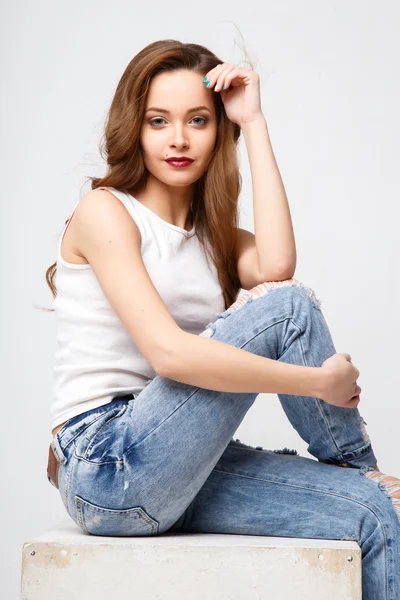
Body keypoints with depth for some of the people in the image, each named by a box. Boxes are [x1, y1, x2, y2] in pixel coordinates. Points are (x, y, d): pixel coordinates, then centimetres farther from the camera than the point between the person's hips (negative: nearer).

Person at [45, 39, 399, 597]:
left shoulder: (210, 232, 17)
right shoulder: (104, 211, -5)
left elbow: (274, 266, -9)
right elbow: (168, 351, -19)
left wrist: (254, 122, -2)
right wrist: (321, 382, -16)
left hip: (181, 470, 7)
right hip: (108, 467, -6)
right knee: (285, 306, -18)